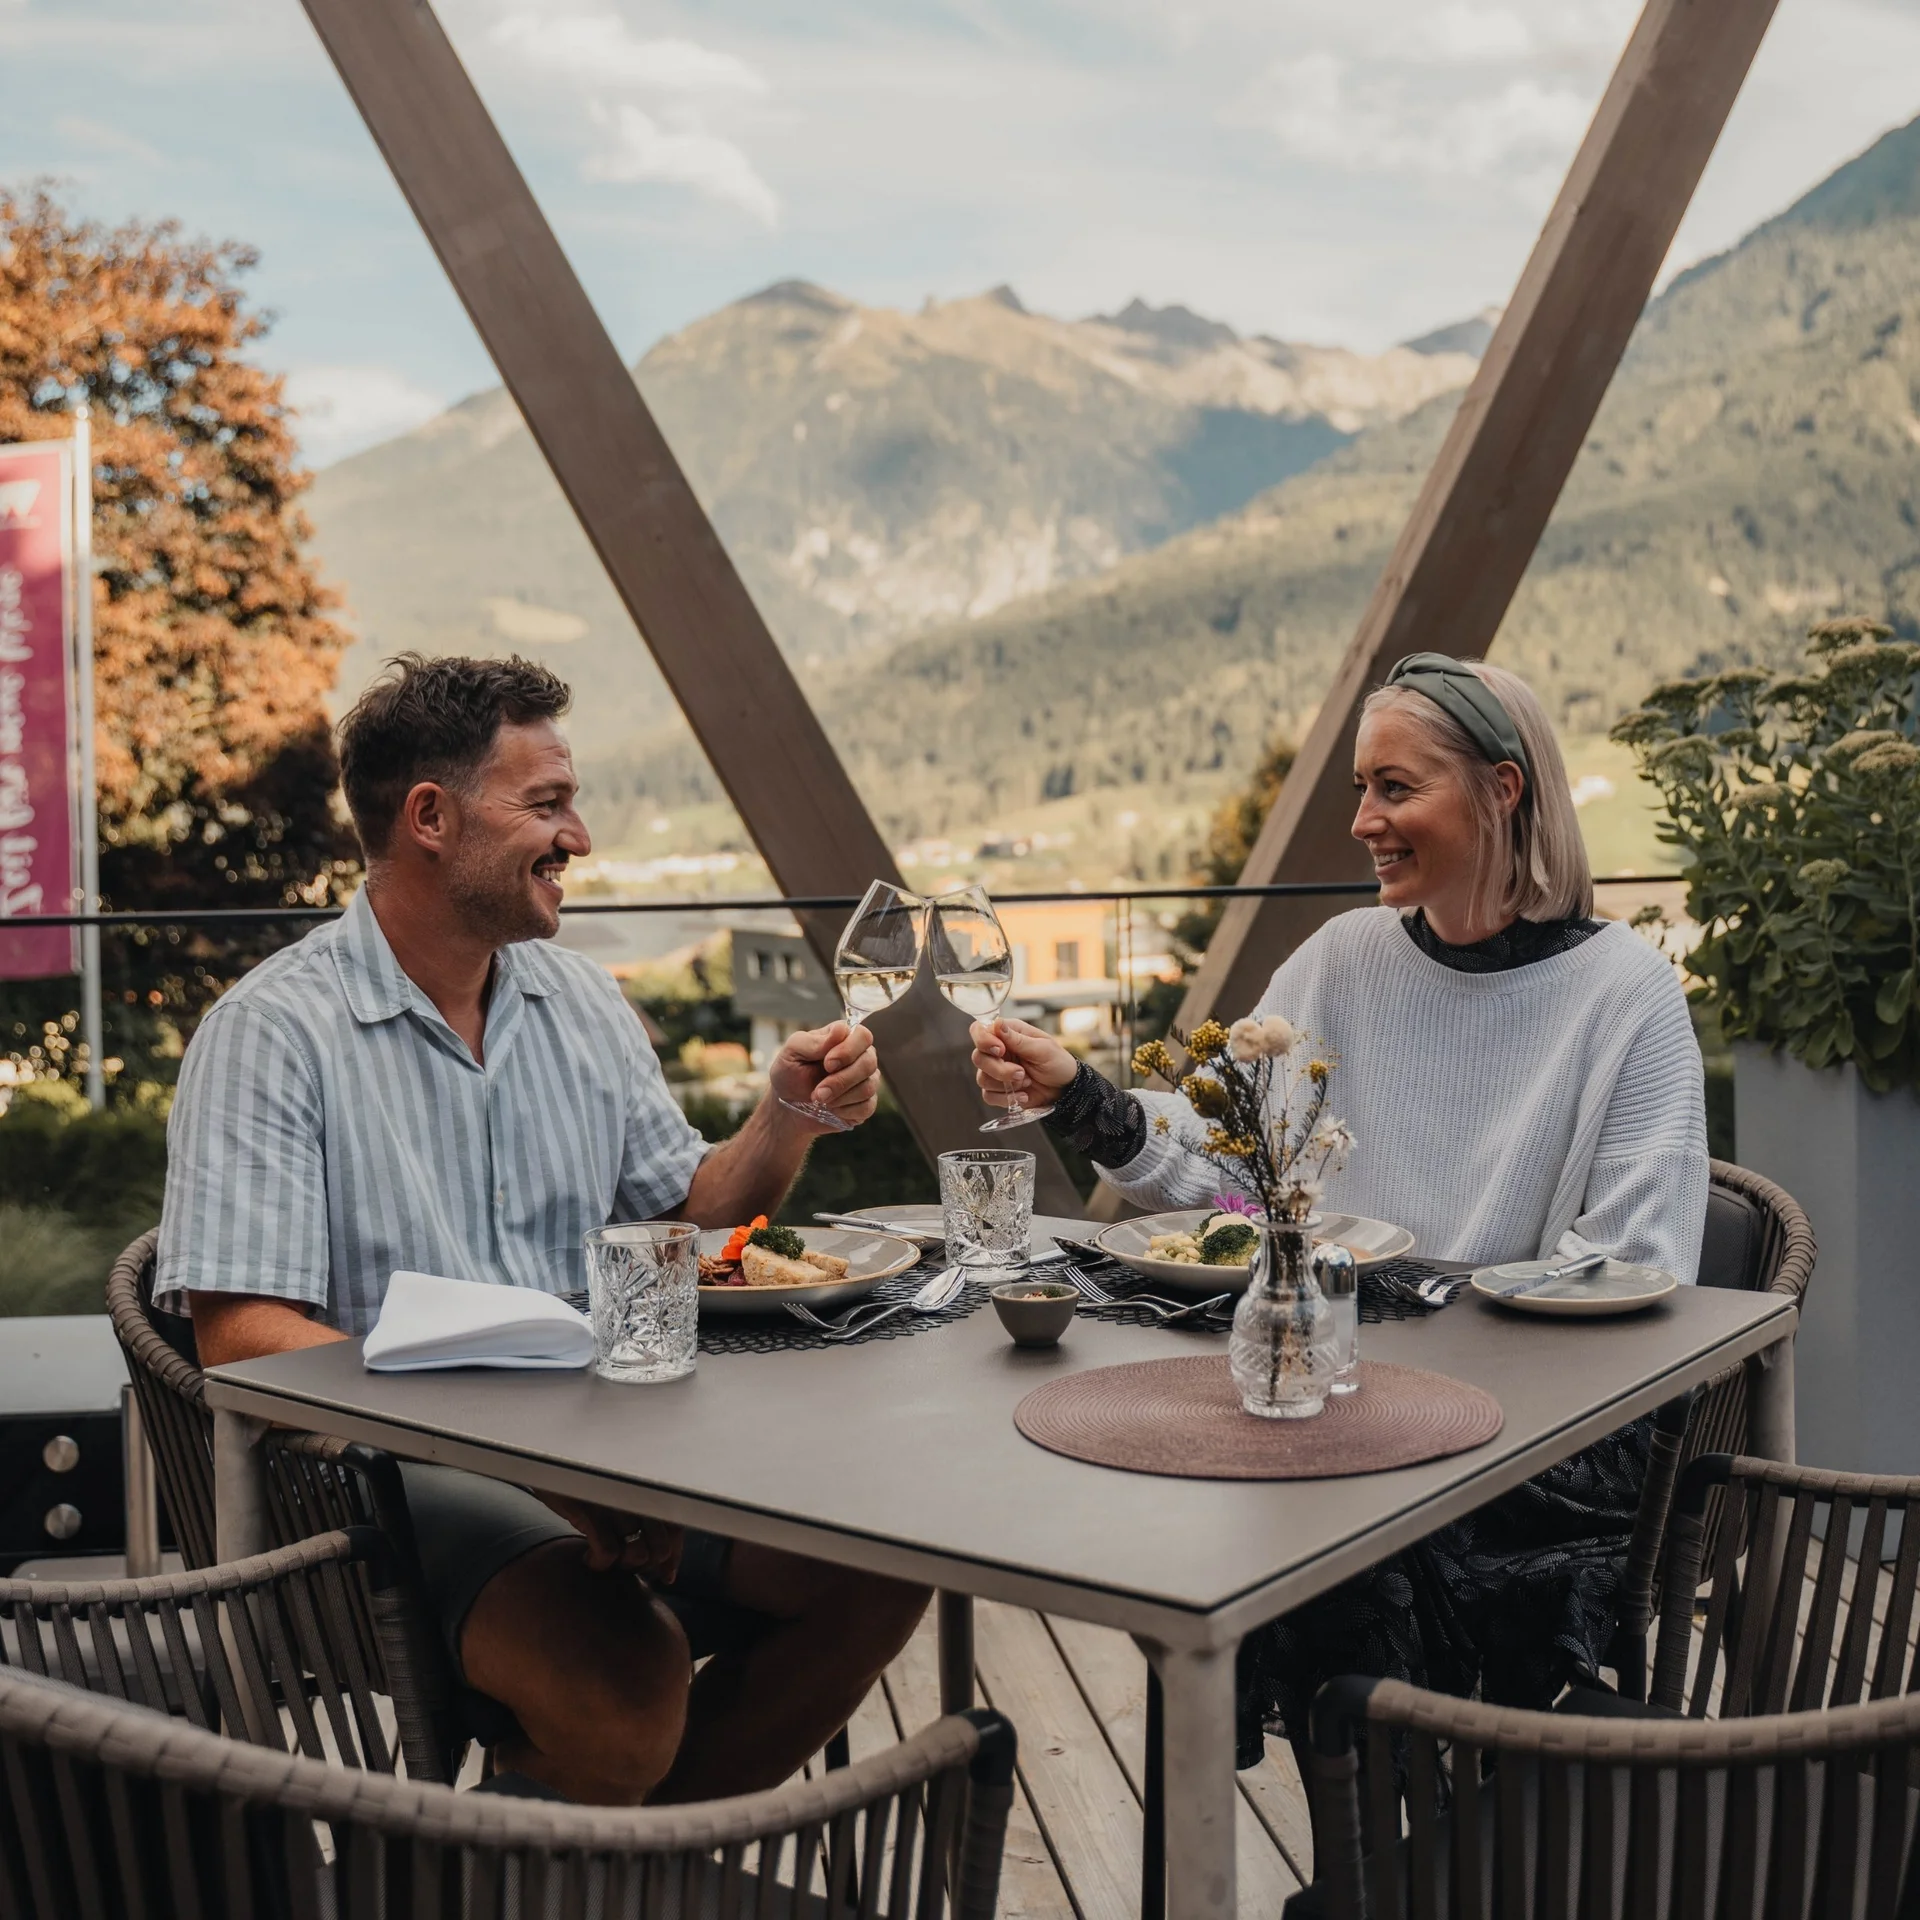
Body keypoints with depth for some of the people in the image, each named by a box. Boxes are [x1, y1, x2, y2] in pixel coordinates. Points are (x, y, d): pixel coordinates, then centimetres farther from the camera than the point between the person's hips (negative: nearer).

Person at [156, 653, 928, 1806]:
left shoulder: (581, 1000, 13)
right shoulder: (276, 1031, -9)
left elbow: (688, 1215, 20)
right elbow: (243, 1336, -18)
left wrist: (789, 1119, -2)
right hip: (397, 1468, -6)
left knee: (881, 1571, -13)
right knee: (626, 1672, -32)